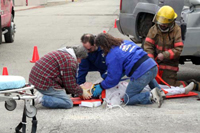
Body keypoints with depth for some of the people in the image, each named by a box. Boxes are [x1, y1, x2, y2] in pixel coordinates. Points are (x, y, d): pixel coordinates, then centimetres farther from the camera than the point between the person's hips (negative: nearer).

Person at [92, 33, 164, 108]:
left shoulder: (112, 56, -6)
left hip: (140, 73, -8)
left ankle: (151, 96, -13)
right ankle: (159, 91, 21)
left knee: (128, 100, 8)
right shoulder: (125, 42, 18)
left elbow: (114, 78, -2)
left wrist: (101, 87, 14)